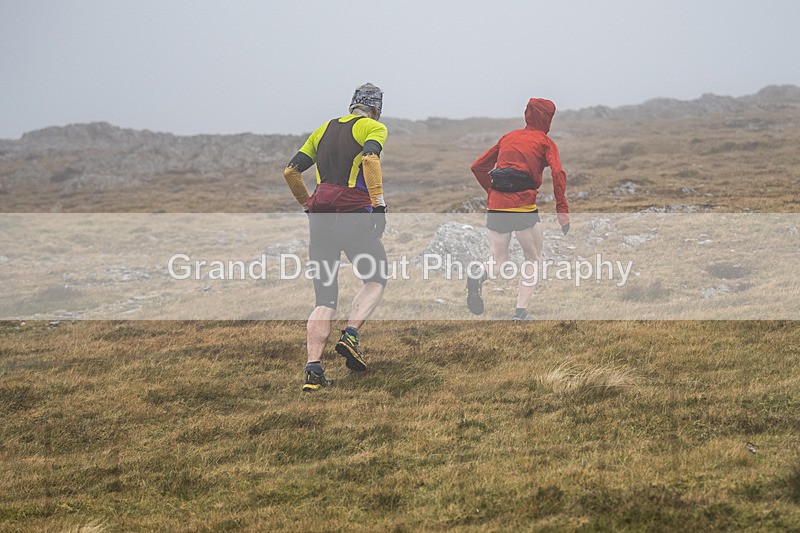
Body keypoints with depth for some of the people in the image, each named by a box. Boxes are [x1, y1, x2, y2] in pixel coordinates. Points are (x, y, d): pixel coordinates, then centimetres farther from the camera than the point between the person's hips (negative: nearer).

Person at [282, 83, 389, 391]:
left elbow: (290, 171, 16)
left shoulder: (324, 130, 19)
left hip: (320, 216, 5)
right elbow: (370, 157, -18)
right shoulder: (374, 128, 3)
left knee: (325, 297, 6)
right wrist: (379, 204, -17)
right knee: (376, 280, 15)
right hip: (354, 214, -5)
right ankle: (350, 336, -9)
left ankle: (313, 367, -7)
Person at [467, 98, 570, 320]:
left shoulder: (508, 137, 19)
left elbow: (478, 167, 19)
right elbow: (558, 174, -11)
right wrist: (562, 209, -12)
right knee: (534, 260, 15)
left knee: (500, 263, 16)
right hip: (524, 207, -4)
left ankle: (477, 277, -18)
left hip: (496, 206, 4)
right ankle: (521, 313, 3)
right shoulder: (545, 142, 6)